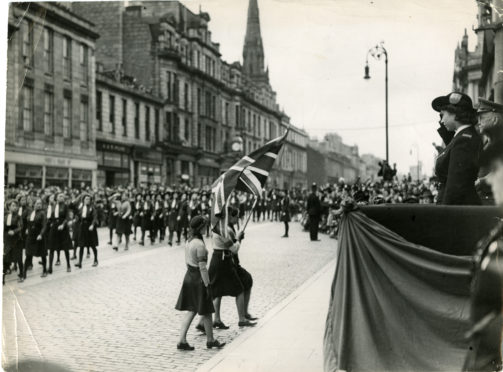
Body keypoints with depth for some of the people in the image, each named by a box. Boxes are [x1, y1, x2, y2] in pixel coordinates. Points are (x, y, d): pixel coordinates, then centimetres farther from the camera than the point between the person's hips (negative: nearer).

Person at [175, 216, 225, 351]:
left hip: (189, 276, 8)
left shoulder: (189, 241, 7)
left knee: (191, 311, 12)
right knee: (206, 312, 8)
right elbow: (202, 267, -21)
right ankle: (210, 340, 22)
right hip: (198, 279, -8)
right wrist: (207, 285, -16)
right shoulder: (200, 244, -21)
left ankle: (182, 341, 8)